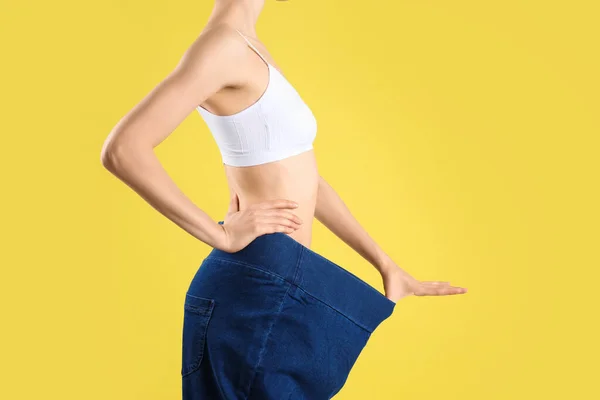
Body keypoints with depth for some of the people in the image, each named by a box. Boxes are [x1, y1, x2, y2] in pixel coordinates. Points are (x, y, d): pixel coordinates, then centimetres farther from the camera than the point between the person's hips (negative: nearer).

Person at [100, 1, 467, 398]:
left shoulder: (248, 50, 14)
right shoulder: (225, 44, -14)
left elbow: (303, 178, 16)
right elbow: (122, 149, -25)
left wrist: (388, 267, 16)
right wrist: (220, 235, -17)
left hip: (273, 281, 9)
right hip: (259, 285, -9)